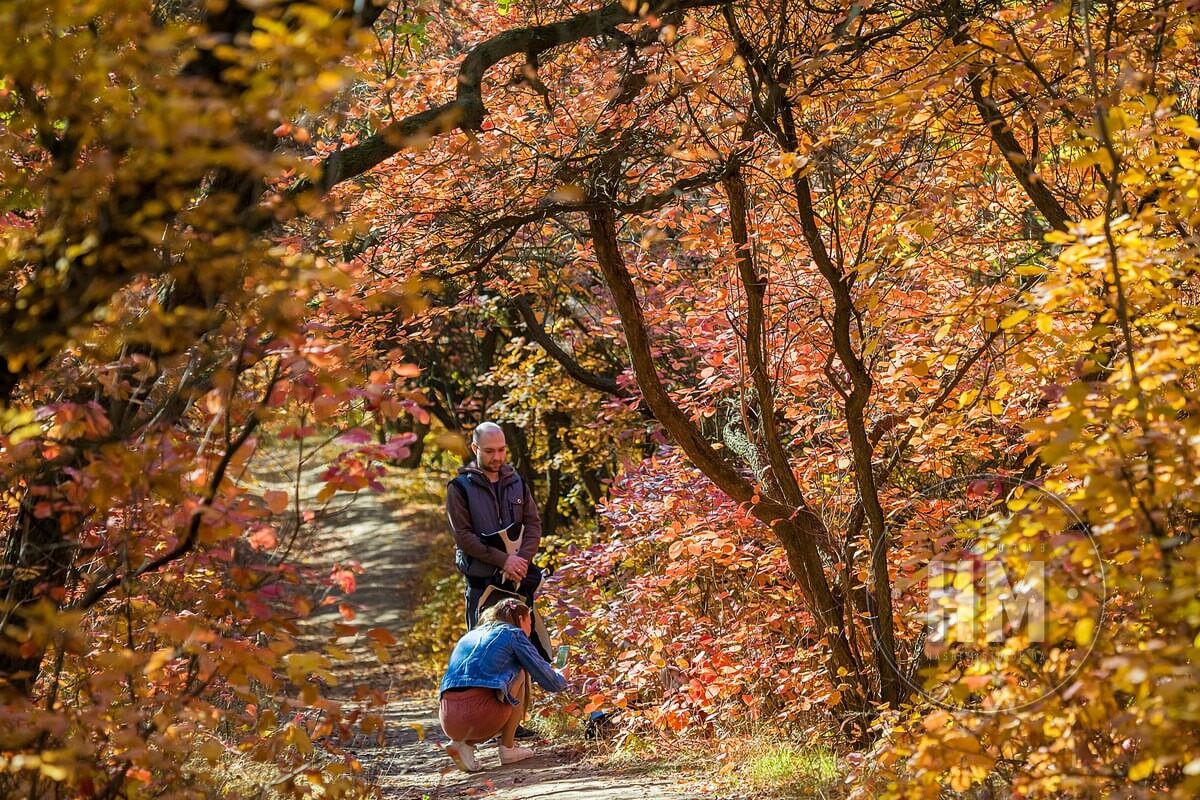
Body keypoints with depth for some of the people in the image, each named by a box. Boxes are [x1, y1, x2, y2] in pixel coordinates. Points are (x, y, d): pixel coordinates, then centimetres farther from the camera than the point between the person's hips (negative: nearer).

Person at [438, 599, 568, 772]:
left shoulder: (470, 636, 29)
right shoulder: (513, 634, 12)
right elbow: (548, 680, 14)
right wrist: (561, 678, 38)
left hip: (448, 719, 6)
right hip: (482, 715, -6)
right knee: (518, 674, 21)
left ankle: (463, 743, 10)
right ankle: (507, 749, 17)